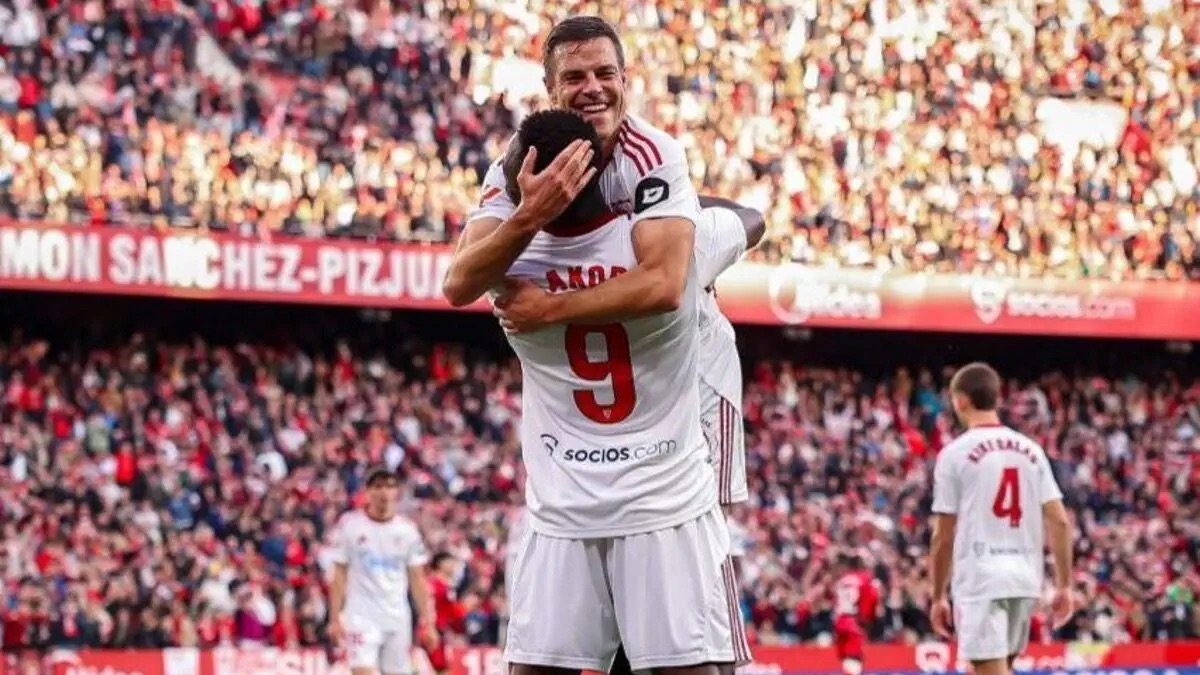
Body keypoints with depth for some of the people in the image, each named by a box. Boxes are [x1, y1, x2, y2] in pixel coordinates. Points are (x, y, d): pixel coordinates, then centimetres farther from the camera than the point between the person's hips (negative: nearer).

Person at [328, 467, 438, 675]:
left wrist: (427, 622, 0)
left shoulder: (407, 529, 5)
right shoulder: (349, 525, -1)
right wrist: (335, 618, -5)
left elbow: (417, 580, 7)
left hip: (398, 619, 3)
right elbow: (339, 575, 1)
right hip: (361, 617, -3)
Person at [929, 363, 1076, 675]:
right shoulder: (1031, 450, 8)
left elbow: (944, 536, -3)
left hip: (980, 580, -6)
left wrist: (938, 596, 5)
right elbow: (1059, 522, 4)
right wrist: (1064, 585, 9)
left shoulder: (955, 453, -4)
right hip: (1025, 579, 6)